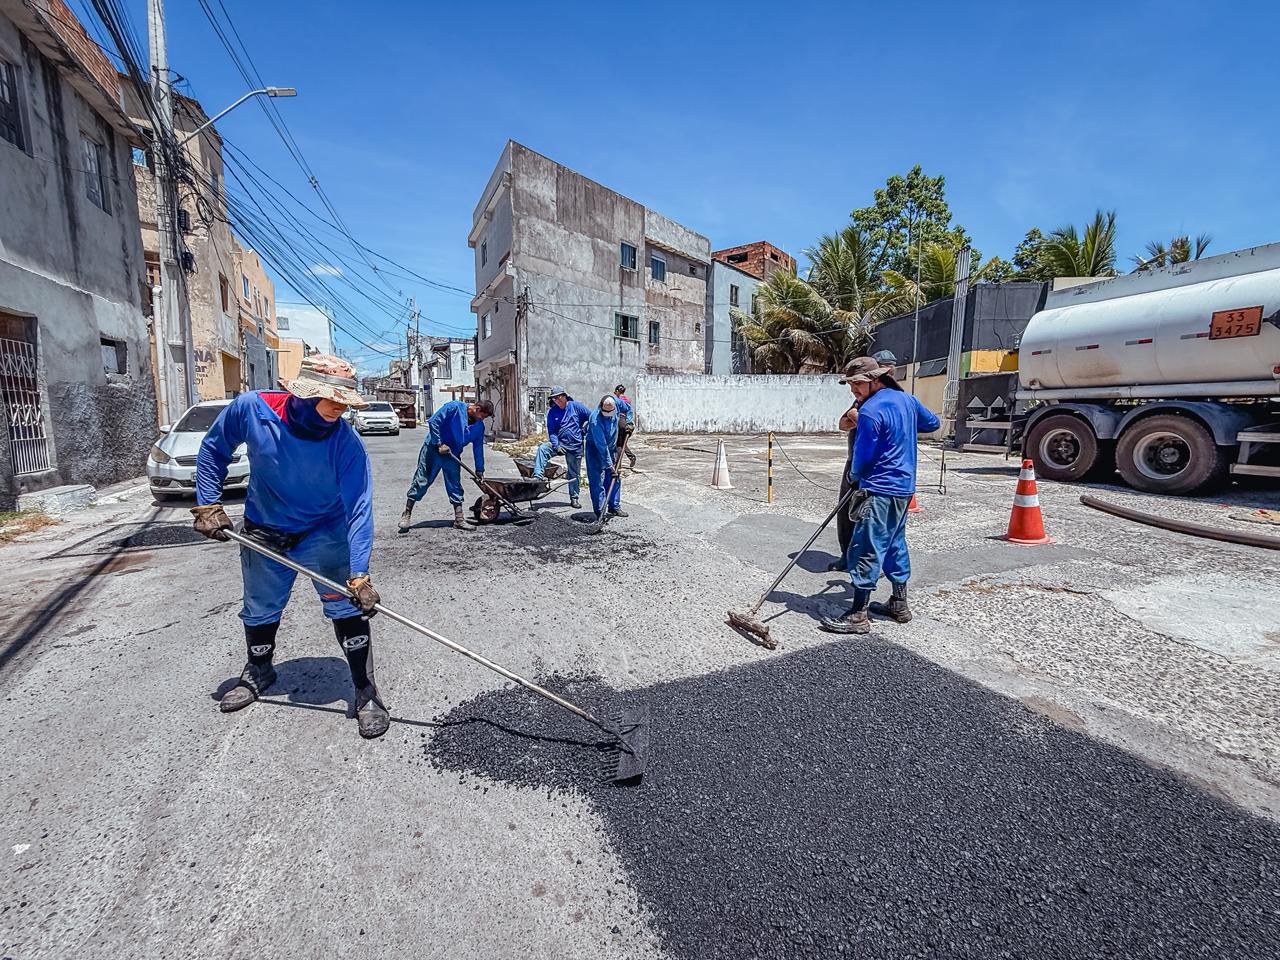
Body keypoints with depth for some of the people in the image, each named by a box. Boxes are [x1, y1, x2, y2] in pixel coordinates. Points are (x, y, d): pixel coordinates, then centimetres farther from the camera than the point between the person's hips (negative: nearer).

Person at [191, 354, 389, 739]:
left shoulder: (347, 443, -29)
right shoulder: (251, 408, -23)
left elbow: (359, 510, -32)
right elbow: (213, 449, -2)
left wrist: (359, 575, -37)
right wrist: (208, 505, -7)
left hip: (324, 533, -2)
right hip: (263, 531, 3)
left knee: (348, 608, -11)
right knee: (259, 611, 19)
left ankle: (366, 692, 3)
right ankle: (258, 673, 48)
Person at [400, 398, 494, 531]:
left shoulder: (479, 426, 2)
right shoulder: (455, 407, -17)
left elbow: (478, 448, 9)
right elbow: (433, 422, -19)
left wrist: (479, 470, 8)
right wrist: (439, 444, -20)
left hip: (452, 455, 6)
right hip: (433, 448, -5)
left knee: (455, 486, 4)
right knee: (421, 481, -2)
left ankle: (459, 520, 9)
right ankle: (406, 514, 9)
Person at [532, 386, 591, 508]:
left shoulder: (575, 406, -4)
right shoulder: (552, 412, 1)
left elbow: (591, 417, 2)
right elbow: (551, 432, -2)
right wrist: (556, 446, -17)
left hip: (575, 445, -1)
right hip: (559, 443, 1)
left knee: (575, 474, 7)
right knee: (542, 448, -28)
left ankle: (574, 498, 21)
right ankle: (538, 476, -34)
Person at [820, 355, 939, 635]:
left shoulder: (870, 411, -17)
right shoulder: (906, 399, 9)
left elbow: (863, 456, -13)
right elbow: (932, 423, 26)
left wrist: (854, 476, 7)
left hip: (879, 491, -9)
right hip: (904, 488, 10)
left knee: (866, 550, -6)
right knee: (895, 544, 19)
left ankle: (858, 615, -2)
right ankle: (899, 604, 29)